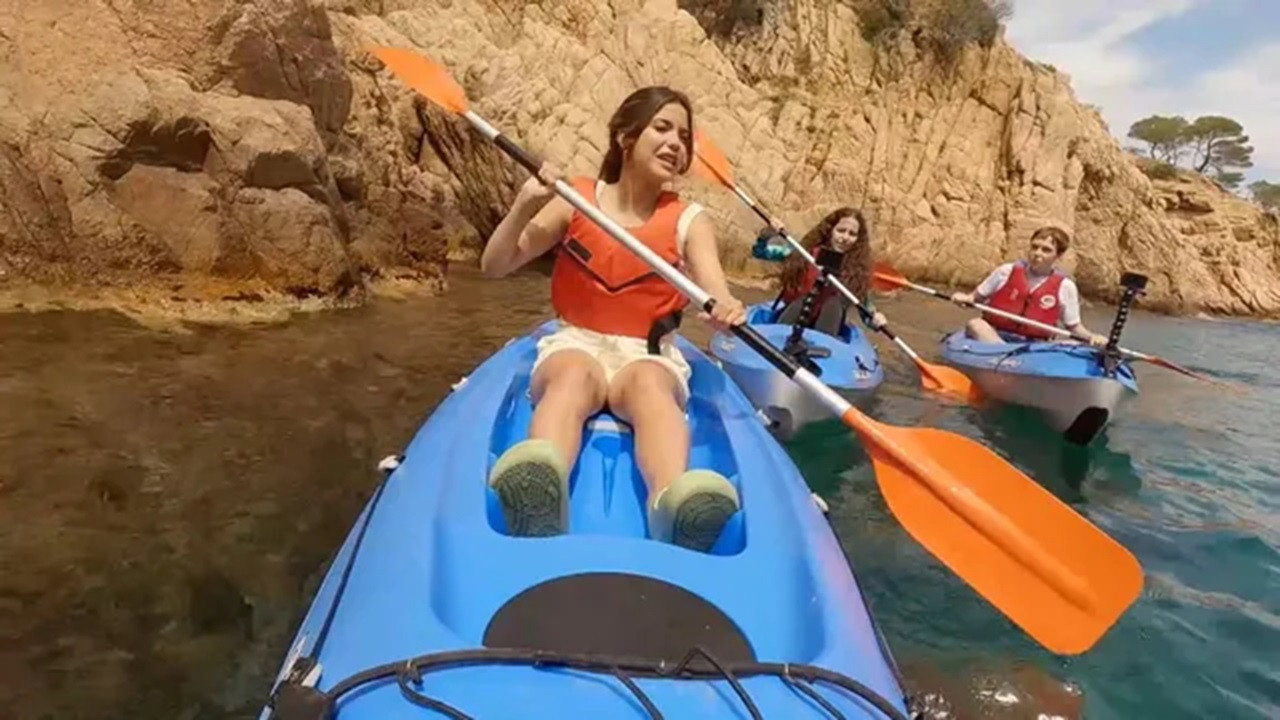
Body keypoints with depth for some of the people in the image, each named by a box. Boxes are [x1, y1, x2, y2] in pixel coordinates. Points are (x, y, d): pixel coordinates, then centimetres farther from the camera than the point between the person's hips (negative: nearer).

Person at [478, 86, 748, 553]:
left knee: (649, 384, -36)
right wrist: (524, 206, -15)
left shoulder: (689, 221, 3)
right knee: (575, 376, -36)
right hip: (576, 344, 0)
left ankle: (675, 508, -64)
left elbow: (717, 296, -13)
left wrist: (727, 309, -39)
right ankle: (539, 505, -65)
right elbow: (494, 267, 3)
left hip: (649, 356, 1)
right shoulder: (575, 200, 3)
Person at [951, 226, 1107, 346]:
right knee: (975, 325, -31)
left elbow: (1074, 326, 11)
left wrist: (1090, 336, -8)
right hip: (993, 335, 0)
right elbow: (977, 297, 11)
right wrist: (967, 299, -11)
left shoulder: (1065, 286, 3)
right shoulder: (1007, 271, 3)